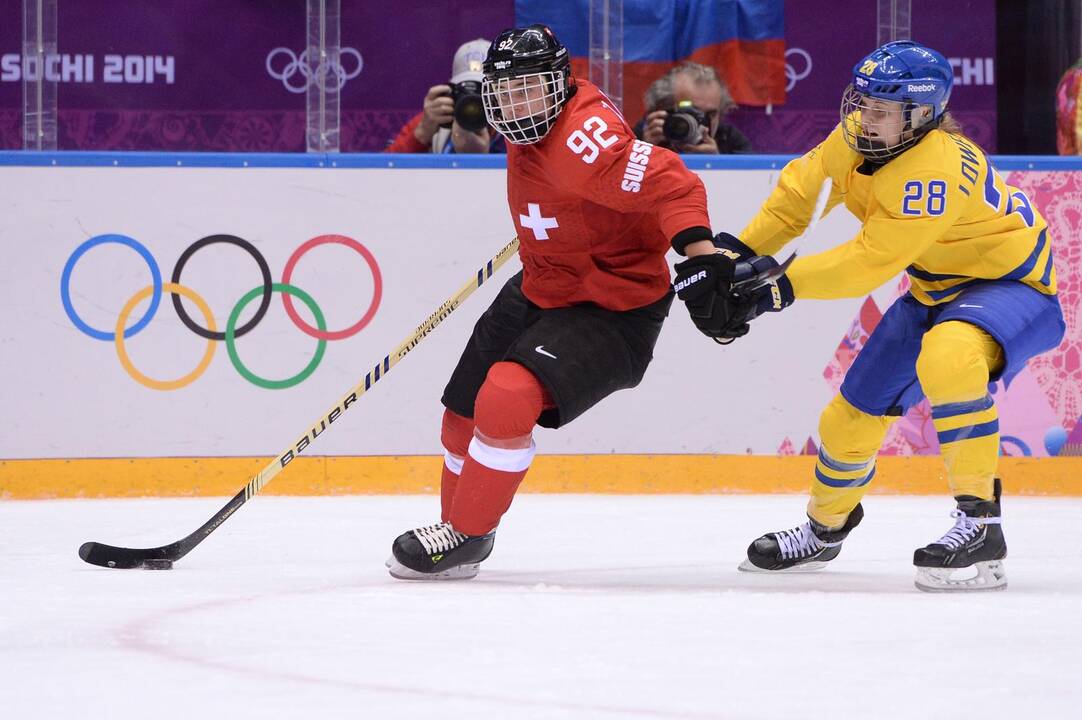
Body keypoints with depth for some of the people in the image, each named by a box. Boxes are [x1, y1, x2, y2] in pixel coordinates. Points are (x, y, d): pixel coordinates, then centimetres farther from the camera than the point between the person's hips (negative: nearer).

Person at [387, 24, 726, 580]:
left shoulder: (580, 142, -31)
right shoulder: (529, 129, -2)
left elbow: (669, 184, -36)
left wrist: (701, 254, -48)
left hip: (612, 309, -10)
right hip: (539, 289, 10)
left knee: (506, 399, -27)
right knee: (464, 413, 16)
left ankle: (465, 535, -6)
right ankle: (459, 522, 40)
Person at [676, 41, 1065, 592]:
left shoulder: (937, 168, -34)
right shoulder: (856, 140, -9)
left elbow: (870, 262, -33)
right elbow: (800, 191, 6)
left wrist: (779, 287, -31)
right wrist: (738, 255, -1)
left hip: (1012, 284, -9)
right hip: (938, 291, 9)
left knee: (948, 357, -41)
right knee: (852, 414, 11)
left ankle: (979, 523, -35)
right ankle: (825, 527, 41)